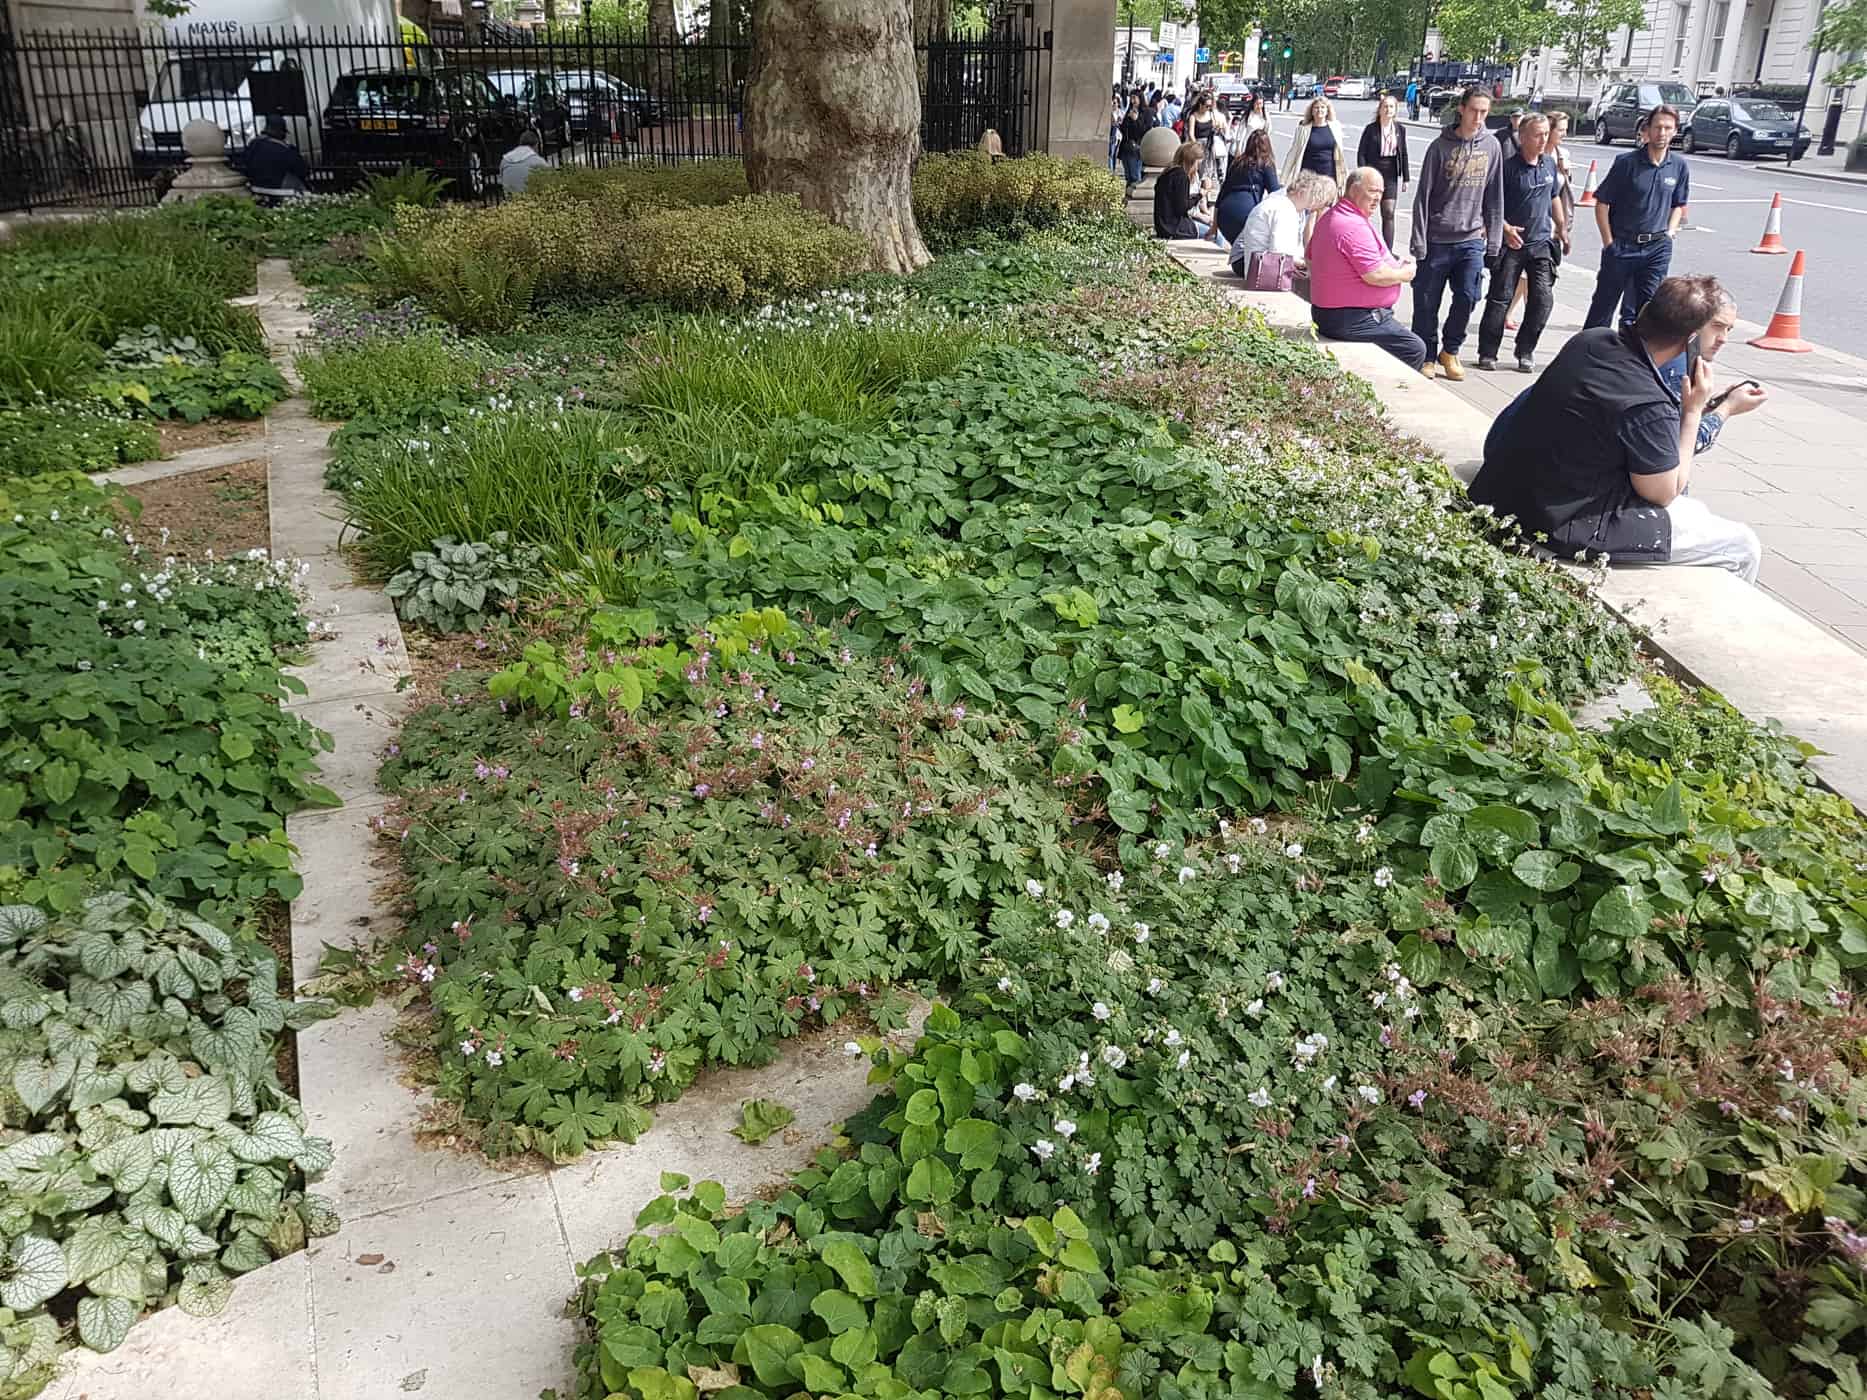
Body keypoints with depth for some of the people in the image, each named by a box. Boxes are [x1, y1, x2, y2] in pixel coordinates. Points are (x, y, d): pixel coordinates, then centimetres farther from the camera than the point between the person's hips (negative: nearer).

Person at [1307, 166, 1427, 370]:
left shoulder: (1329, 218, 11)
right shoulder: (1355, 226, -23)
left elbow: (1311, 256, 27)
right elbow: (1375, 275, -26)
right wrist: (1404, 274, -6)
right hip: (1350, 320, -11)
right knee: (1415, 350, -10)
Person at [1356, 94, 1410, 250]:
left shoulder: (1400, 129, 5)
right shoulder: (1371, 129, -4)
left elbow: (1403, 154, 10)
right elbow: (1361, 154, -5)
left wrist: (1405, 178, 8)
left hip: (1391, 175, 2)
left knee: (1389, 213, -2)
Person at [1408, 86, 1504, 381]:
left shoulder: (1491, 146, 5)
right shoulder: (1441, 146, -4)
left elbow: (1494, 196, 9)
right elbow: (1423, 196, -4)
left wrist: (1494, 238, 5)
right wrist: (1418, 240, -9)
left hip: (1472, 239, 2)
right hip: (1437, 240, -2)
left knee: (1468, 297, -6)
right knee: (1427, 302, 3)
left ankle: (1450, 351, 15)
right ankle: (1426, 356, 19)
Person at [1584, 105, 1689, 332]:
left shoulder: (1679, 167, 3)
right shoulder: (1627, 162, -8)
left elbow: (1678, 205, 18)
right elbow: (1602, 203, -4)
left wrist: (1669, 233, 4)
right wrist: (1609, 242, -6)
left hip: (1657, 249, 3)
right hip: (1622, 245, -3)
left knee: (1646, 308, 5)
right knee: (1604, 304, 4)